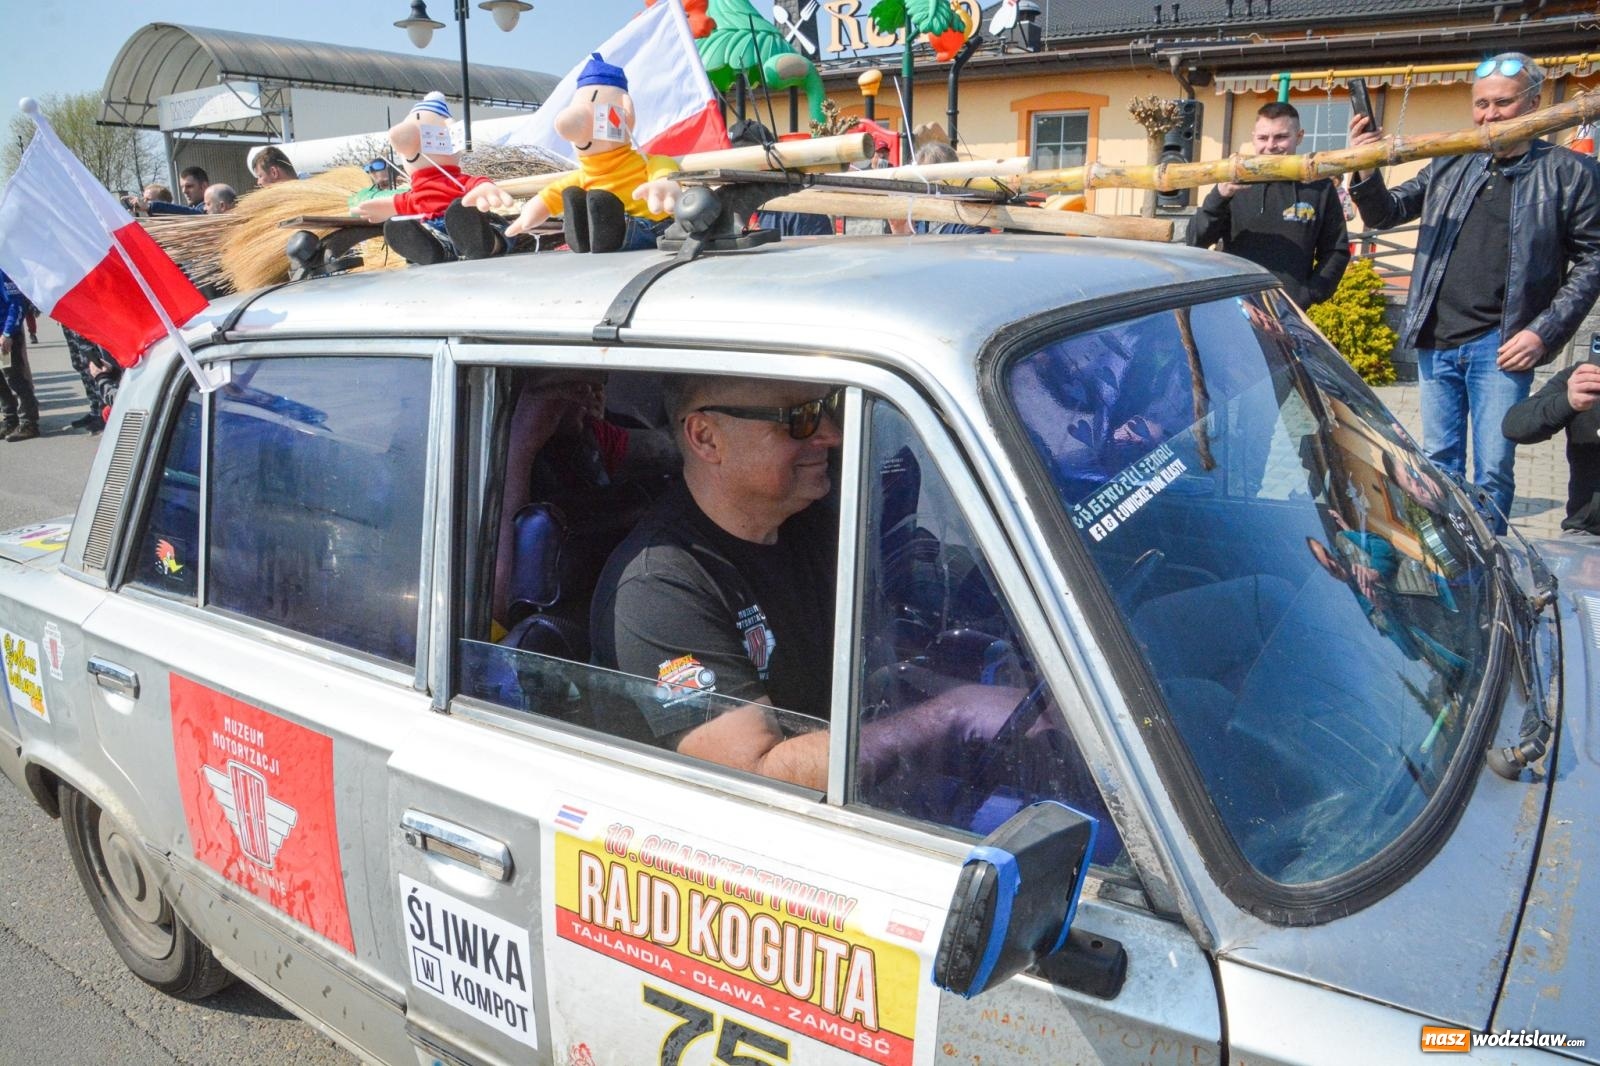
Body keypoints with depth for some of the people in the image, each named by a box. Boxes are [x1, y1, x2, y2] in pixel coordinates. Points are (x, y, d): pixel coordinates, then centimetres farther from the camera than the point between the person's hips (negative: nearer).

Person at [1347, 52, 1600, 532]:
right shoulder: (1450, 165, 11)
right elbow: (1386, 213, 15)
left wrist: (1544, 333, -10)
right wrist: (1366, 173, -6)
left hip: (1500, 346, -4)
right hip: (1437, 342, 4)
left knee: (1493, 471, -4)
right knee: (1439, 463, 12)